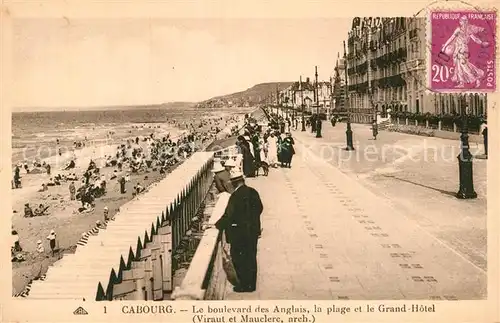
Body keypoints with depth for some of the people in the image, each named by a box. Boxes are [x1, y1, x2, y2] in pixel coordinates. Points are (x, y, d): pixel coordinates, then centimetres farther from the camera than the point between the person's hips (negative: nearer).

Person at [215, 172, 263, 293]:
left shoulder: (235, 196, -21)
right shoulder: (253, 192, 0)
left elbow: (228, 216, -19)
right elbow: (259, 208, 10)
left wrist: (217, 225, -6)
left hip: (239, 233, -7)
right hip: (253, 231, 7)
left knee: (239, 260, 7)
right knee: (251, 258, 15)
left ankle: (244, 285, 13)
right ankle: (252, 284, 25)